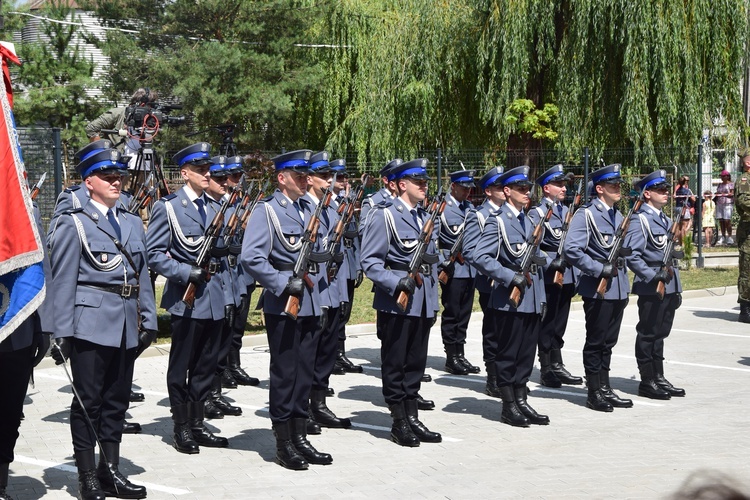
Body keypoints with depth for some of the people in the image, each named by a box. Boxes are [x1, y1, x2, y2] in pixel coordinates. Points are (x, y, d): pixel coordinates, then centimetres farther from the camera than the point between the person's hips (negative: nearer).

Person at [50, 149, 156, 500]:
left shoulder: (133, 223, 15)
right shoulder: (74, 224, -3)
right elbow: (63, 281, -6)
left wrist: (148, 319, 10)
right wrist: (63, 332, -10)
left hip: (126, 326, 6)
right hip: (91, 322, -6)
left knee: (116, 400, 11)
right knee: (88, 401, 0)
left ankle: (110, 471, 21)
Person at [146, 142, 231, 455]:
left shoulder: (214, 207, 14)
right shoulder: (167, 208, -5)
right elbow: (155, 254, -9)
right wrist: (187, 273, -19)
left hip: (213, 298, 6)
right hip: (186, 299, -6)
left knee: (206, 365, 11)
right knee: (181, 367, 3)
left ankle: (197, 424, 21)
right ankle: (181, 429, 11)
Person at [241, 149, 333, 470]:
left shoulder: (309, 209, 14)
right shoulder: (267, 210, -9)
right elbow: (250, 258, -19)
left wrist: (311, 276, 6)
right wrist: (285, 283, -19)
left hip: (310, 302, 7)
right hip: (282, 303, -7)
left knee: (305, 371, 11)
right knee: (284, 372, -1)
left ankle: (300, 437, 19)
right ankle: (284, 445, 7)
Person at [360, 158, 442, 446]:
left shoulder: (425, 217, 15)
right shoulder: (384, 215, -9)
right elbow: (370, 262, -13)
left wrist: (433, 302, 17)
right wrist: (397, 283, -25)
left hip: (423, 302, 7)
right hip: (396, 302, -7)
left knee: (416, 362, 12)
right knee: (394, 363, 2)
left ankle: (413, 419, 20)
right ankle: (399, 424, 8)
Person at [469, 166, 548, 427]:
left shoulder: (528, 221, 16)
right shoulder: (497, 221, -9)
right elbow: (479, 257, -18)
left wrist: (540, 297, 16)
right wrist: (510, 277, -20)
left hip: (531, 300, 7)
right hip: (509, 300, -7)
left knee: (526, 353, 10)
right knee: (507, 354, 1)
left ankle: (522, 402, 18)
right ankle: (509, 407, 7)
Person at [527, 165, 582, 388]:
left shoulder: (566, 211, 14)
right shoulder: (537, 213, -8)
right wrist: (551, 262, -22)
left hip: (566, 276, 7)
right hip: (549, 277, -7)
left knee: (559, 324, 13)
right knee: (547, 324, 0)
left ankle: (557, 366, 21)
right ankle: (547, 371, 7)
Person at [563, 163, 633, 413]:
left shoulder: (617, 215, 14)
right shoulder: (586, 214, -12)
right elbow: (571, 250, -21)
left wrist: (621, 271, 16)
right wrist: (599, 269, -21)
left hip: (618, 288, 8)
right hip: (597, 289, -8)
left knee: (608, 341, 13)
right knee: (596, 342, 1)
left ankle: (605, 389, 20)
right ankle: (595, 393, 8)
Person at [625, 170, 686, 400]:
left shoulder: (666, 220, 16)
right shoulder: (640, 220, -11)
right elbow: (632, 255, -19)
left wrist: (676, 289, 20)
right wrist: (653, 277, -24)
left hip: (669, 286, 8)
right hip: (651, 288, -8)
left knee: (660, 333, 14)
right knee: (648, 334, 0)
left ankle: (659, 378, 22)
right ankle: (647, 382, 6)